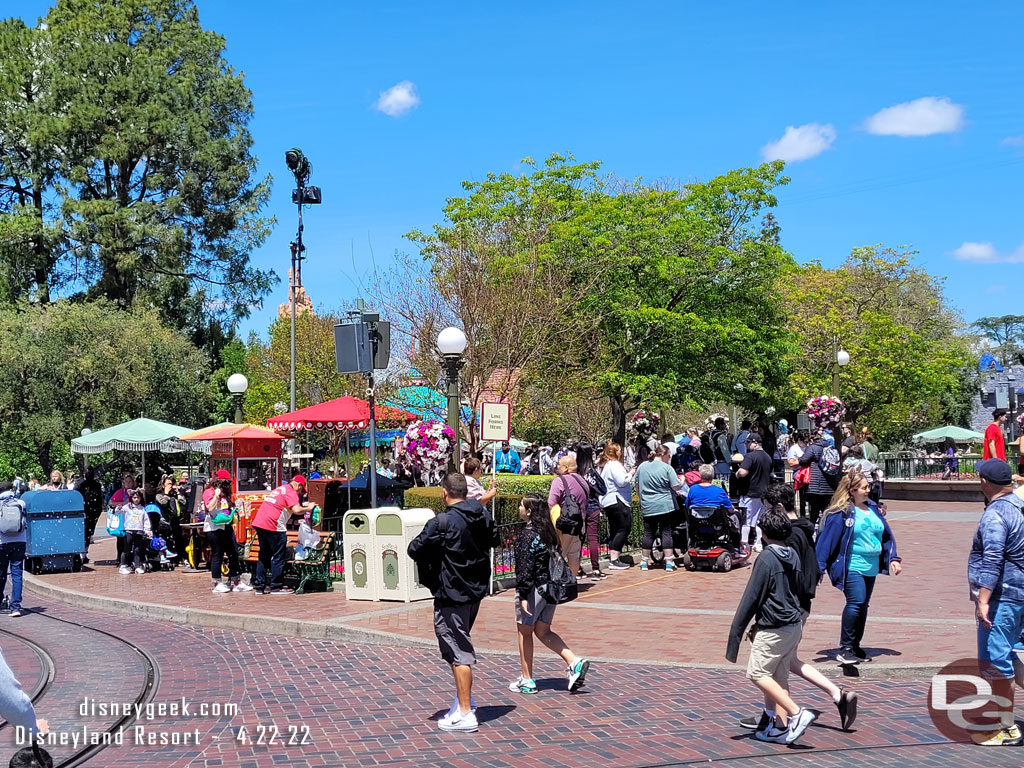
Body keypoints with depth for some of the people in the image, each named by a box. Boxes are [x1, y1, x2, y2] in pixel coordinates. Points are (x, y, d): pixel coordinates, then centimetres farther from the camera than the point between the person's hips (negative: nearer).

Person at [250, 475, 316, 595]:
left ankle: (259, 586, 18)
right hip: (273, 527, -9)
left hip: (259, 522, 9)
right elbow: (297, 510, -19)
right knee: (278, 556, 1)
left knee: (264, 555, 16)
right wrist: (308, 508, -1)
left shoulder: (279, 489, 23)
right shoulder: (291, 492, -5)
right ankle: (276, 586, 5)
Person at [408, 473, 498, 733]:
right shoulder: (484, 515, 3)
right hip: (477, 590, 8)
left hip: (452, 594, -8)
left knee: (459, 653, -3)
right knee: (460, 646, 23)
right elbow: (494, 539, 21)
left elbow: (414, 550, -14)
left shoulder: (442, 522, -20)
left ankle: (465, 714, 2)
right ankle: (465, 699, 31)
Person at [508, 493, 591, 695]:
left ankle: (527, 680, 14)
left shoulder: (527, 535, -16)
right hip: (550, 587, 8)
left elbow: (525, 567, -19)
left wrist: (523, 595, -18)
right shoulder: (548, 531, 9)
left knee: (525, 632, 7)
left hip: (534, 588, -8)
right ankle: (574, 662, 1)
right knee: (543, 632, 16)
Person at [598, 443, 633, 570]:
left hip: (607, 502, 11)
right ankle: (614, 561, -14)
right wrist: (630, 474, -4)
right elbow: (622, 481, -21)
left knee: (614, 531, 12)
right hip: (617, 501, -11)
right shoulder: (614, 464, -13)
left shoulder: (605, 465, 18)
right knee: (624, 529, -9)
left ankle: (613, 560, 13)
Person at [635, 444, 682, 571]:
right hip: (666, 506, -4)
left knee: (648, 533, 9)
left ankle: (644, 562, 13)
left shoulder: (641, 467, 6)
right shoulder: (666, 468, -8)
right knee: (666, 533, 2)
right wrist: (682, 481, 12)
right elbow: (677, 487, -8)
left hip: (648, 507, 4)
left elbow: (637, 488, 14)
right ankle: (669, 563, 1)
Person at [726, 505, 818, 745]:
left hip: (773, 629, -8)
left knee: (757, 674, 0)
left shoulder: (766, 559, -15)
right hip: (794, 625, 8)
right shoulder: (793, 556, 7)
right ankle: (780, 727, 14)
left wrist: (736, 632, -10)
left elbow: (751, 598, -15)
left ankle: (797, 713, -8)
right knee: (780, 677, 13)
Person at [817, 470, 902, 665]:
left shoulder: (873, 508, 11)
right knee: (856, 602, -18)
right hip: (852, 567, -7)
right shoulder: (842, 513, -10)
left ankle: (855, 647, 22)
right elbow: (826, 539, -12)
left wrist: (893, 558, 11)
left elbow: (886, 534, 20)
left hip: (871, 567, 7)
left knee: (863, 605, 10)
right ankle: (845, 648, -11)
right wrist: (818, 567, -15)